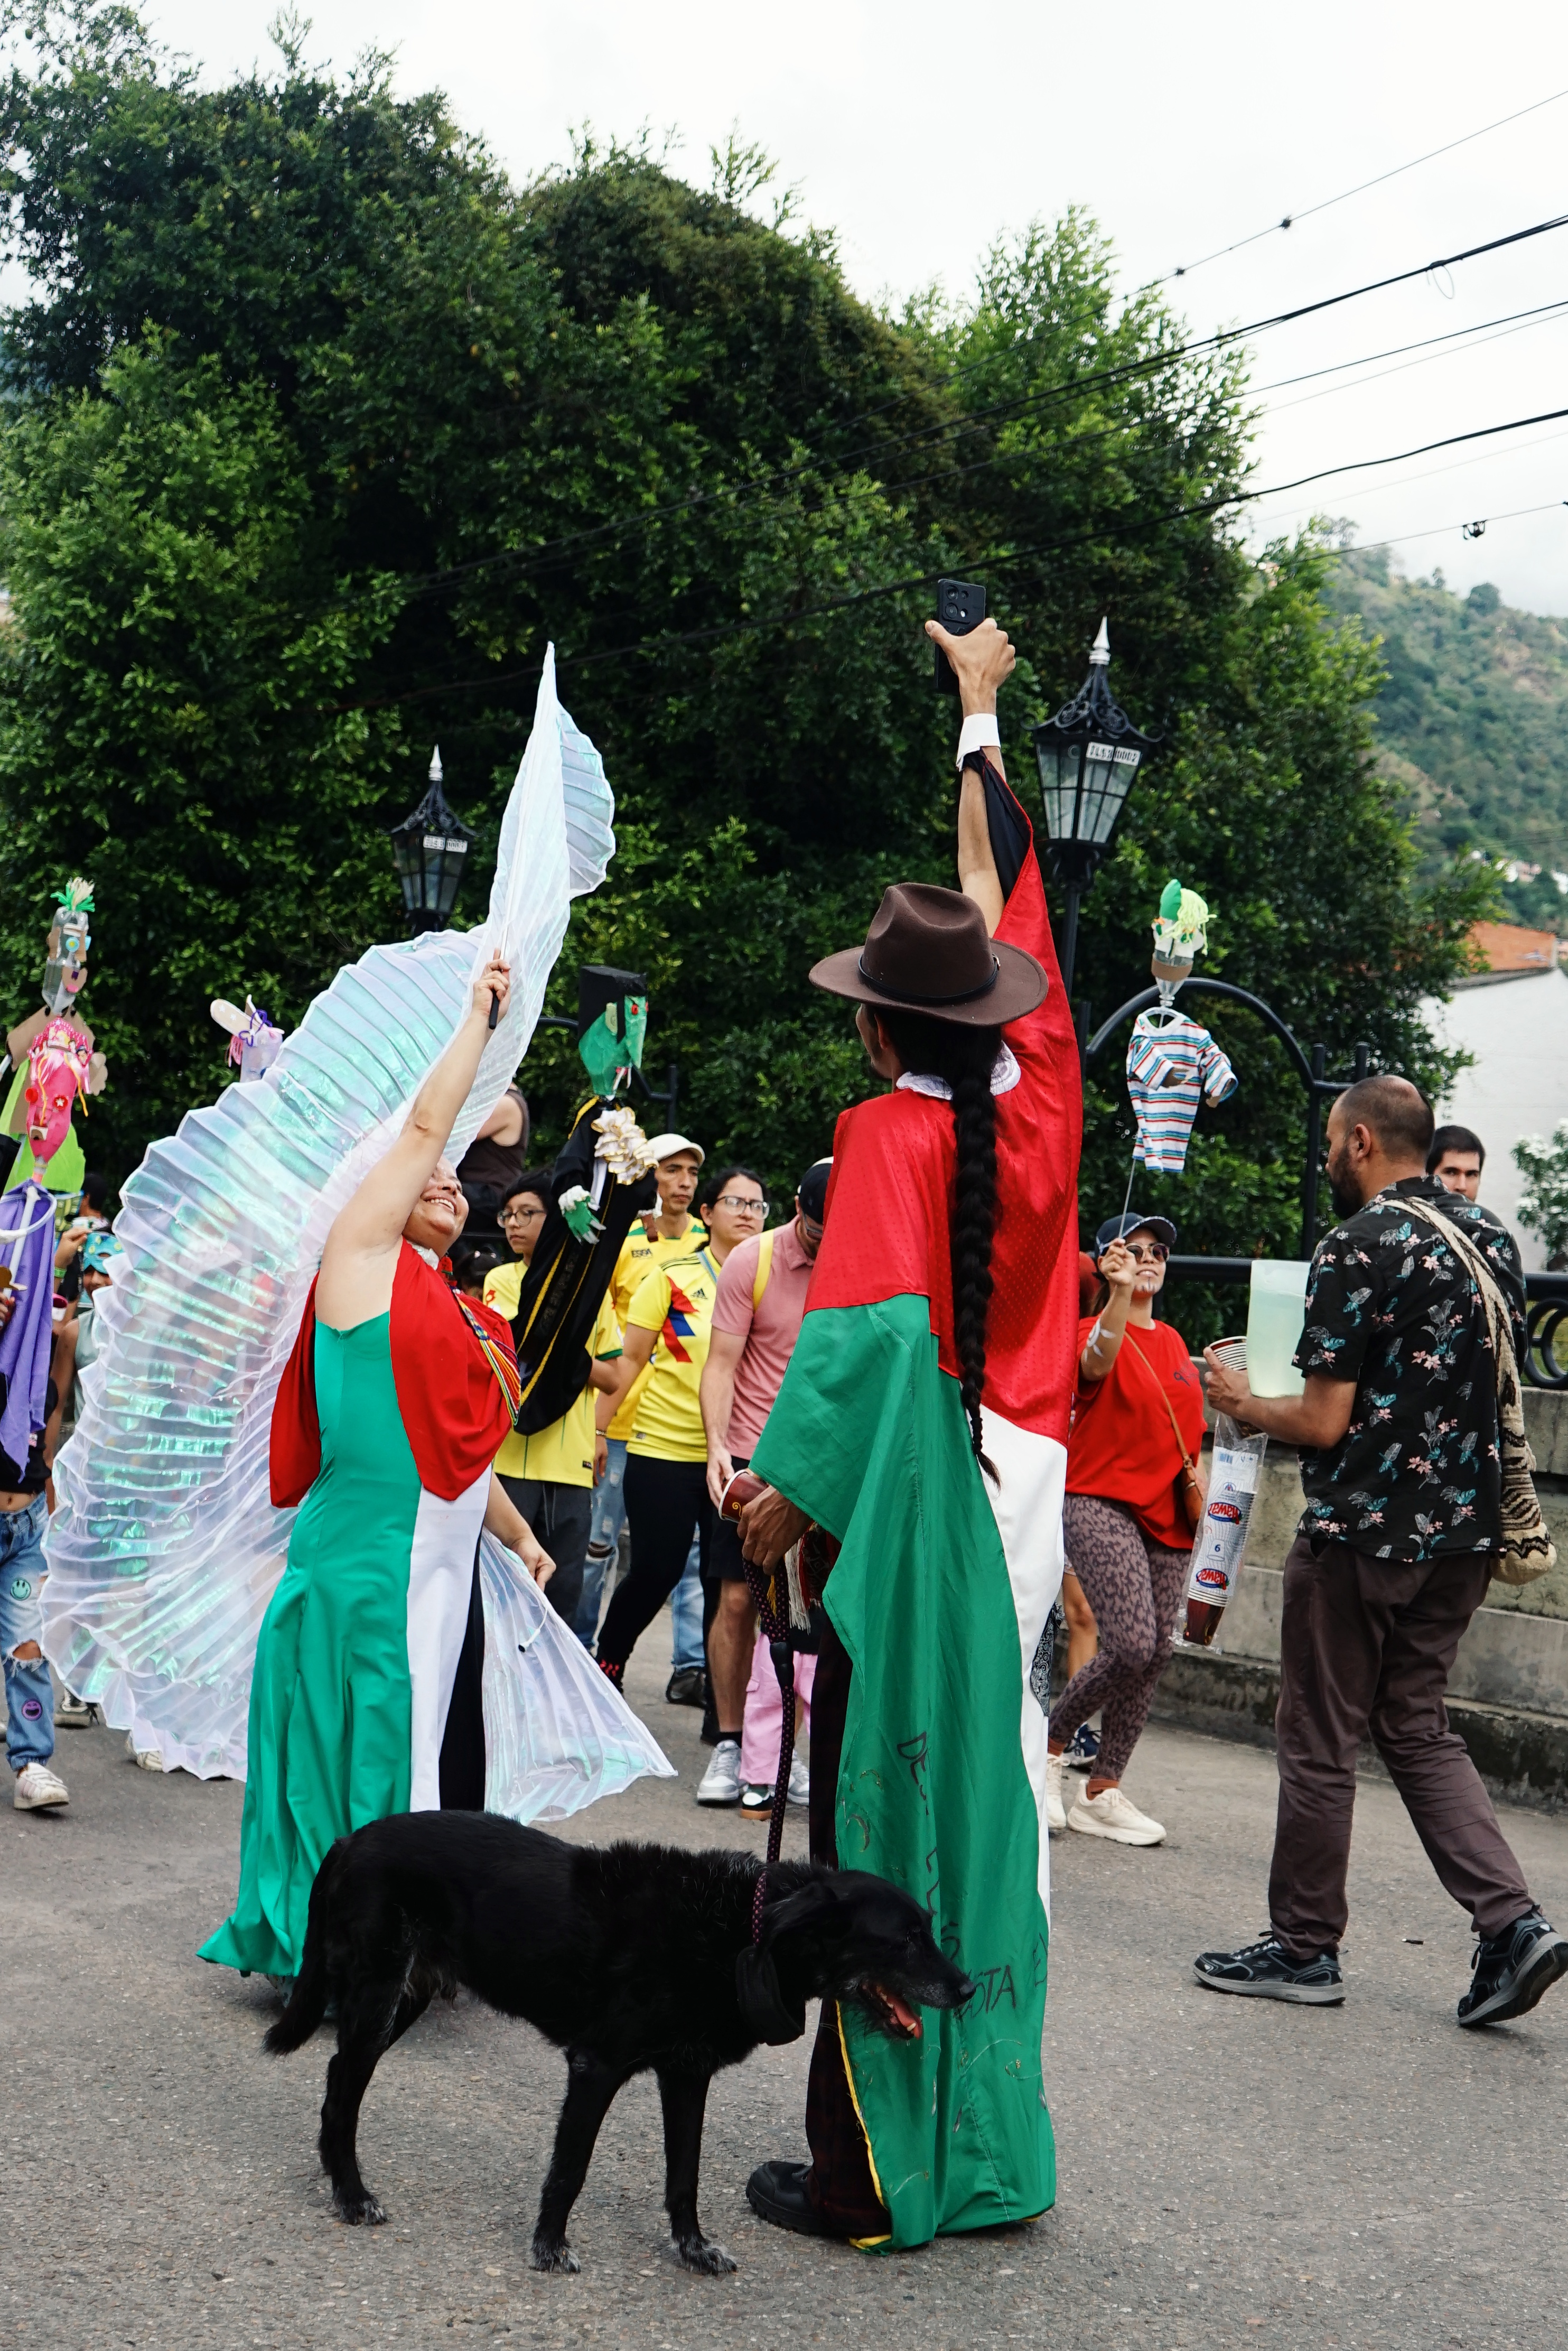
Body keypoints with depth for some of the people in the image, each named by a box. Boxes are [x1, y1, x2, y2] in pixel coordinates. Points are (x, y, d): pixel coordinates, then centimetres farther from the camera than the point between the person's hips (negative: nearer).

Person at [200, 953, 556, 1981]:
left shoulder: (467, 1318, 20)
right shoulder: (363, 1257, 0)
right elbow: (427, 1123, -2)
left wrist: (521, 1535, 20)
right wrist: (481, 1014, 7)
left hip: (446, 1568, 7)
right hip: (364, 1561, -7)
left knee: (432, 1760, 8)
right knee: (358, 1754, -4)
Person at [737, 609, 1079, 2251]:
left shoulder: (894, 1131, -11)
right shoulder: (1038, 1096, 6)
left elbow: (869, 1325, -22)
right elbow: (1011, 899, 19)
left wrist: (791, 1486, -14)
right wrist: (979, 713, 31)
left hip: (915, 1496, -6)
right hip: (1023, 1491, 7)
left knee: (882, 1821, 0)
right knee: (987, 1796, 12)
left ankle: (872, 2175, 6)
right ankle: (982, 2150, 20)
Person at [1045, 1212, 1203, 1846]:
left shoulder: (1173, 1343, 17)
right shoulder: (1093, 1330, -4)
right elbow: (1097, 1360, -29)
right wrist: (1120, 1293, -44)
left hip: (1166, 1514, 7)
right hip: (1101, 1503, -7)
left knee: (1156, 1652, 2)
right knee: (1132, 1644, -19)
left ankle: (1103, 1792, 11)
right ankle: (1050, 1743, 5)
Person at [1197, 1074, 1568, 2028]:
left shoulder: (1360, 1245, -15)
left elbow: (1324, 1422, -17)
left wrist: (1243, 1402, 1)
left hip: (1364, 1531, -7)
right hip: (1466, 1530, 8)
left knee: (1321, 1743, 5)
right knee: (1417, 1727, 16)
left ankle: (1305, 1947, 15)